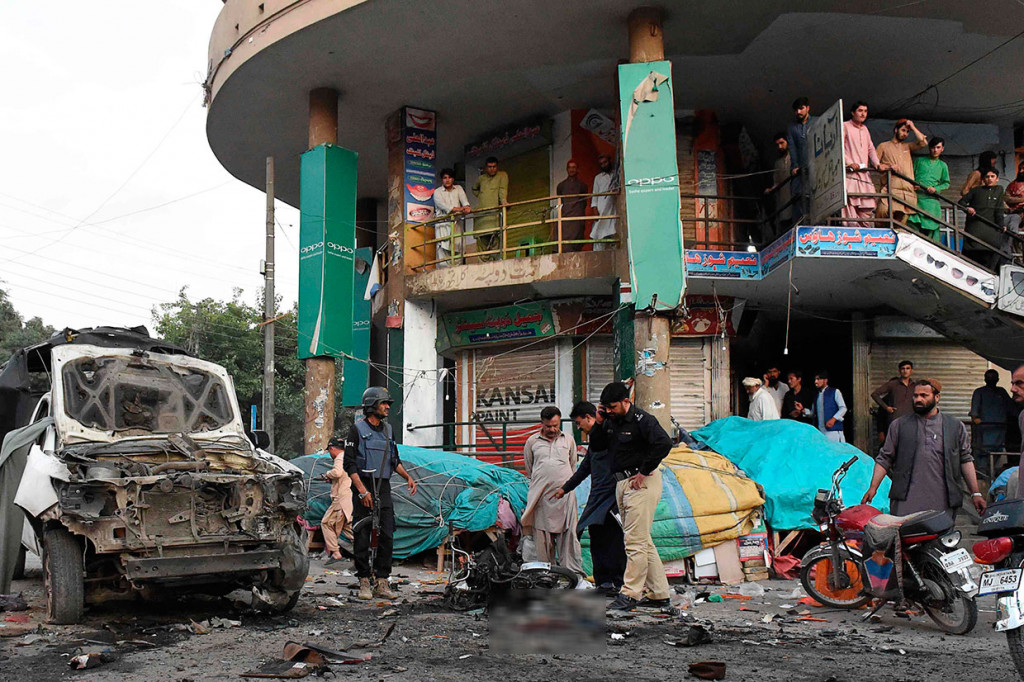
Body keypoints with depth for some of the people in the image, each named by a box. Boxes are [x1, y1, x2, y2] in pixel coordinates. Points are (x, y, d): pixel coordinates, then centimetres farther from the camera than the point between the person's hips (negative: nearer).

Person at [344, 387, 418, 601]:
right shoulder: (357, 429, -5)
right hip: (363, 488, -5)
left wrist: (408, 477, 8)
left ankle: (381, 583, 5)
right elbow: (349, 464, -9)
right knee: (362, 538, 0)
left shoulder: (387, 430, 14)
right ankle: (364, 583, 8)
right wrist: (362, 490, -17)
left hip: (383, 488, 5)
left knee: (387, 536, 0)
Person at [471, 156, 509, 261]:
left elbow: (503, 189, -6)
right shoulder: (481, 178, 23)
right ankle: (485, 260, -3)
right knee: (481, 237, -3)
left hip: (494, 209, -5)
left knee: (494, 235, -19)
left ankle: (497, 258, -22)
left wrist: (503, 201, -23)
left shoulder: (502, 175, 10)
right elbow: (474, 188, 42)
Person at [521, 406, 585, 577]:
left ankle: (573, 572, -3)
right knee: (542, 535, 0)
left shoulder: (568, 440, 14)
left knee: (568, 533, -5)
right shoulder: (532, 442, 11)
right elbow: (529, 469, 19)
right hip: (541, 495, 0)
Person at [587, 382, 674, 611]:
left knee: (635, 540, -8)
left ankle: (630, 594, -5)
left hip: (641, 483, -9)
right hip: (622, 484, 9)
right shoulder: (611, 421, 11)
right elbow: (596, 446, 16)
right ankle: (659, 594, 19)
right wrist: (599, 424, 0)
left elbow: (664, 443, -27)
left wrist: (644, 472, -21)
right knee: (643, 541, 12)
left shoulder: (641, 420, -14)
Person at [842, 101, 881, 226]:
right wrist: (849, 163, -18)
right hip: (850, 173, -7)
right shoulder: (845, 127, 2)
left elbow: (871, 148, 26)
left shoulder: (865, 129, 23)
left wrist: (877, 164, 10)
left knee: (867, 209, 2)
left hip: (864, 173, 7)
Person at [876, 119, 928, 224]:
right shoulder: (883, 146, 15)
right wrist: (888, 167, -10)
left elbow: (923, 142, 9)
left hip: (908, 189, 4)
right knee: (884, 212, -23)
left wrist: (913, 127, 14)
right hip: (890, 189, -4)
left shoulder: (907, 146, 25)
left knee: (900, 216, -4)